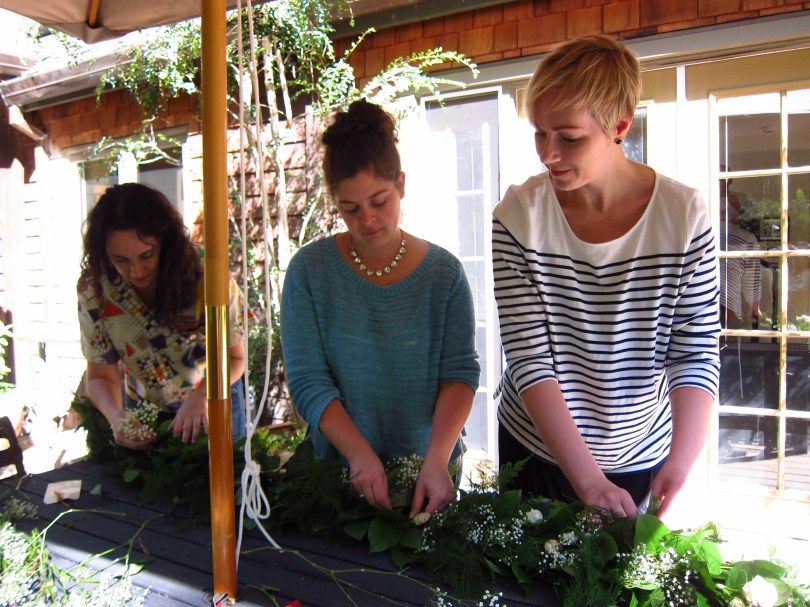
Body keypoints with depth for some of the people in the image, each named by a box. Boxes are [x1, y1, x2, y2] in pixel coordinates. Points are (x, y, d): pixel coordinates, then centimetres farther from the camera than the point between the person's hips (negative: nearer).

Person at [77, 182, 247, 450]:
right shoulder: (93, 289, -20)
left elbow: (235, 358, -15)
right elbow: (101, 375, -11)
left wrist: (202, 395, -35)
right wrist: (117, 417, -32)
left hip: (212, 402, -1)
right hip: (143, 411, 2)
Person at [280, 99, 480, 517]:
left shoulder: (443, 272, -6)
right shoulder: (309, 270, -8)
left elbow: (460, 372, -10)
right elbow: (307, 380, -12)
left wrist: (437, 459, -24)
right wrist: (360, 455, -24)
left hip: (428, 471, 1)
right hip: (340, 472, 0)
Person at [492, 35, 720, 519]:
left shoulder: (683, 213, -13)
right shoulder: (519, 214, -16)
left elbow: (695, 353, -10)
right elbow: (528, 357, -20)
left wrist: (681, 460, -24)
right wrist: (588, 478, -25)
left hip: (639, 460, 0)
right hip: (534, 451, 1)